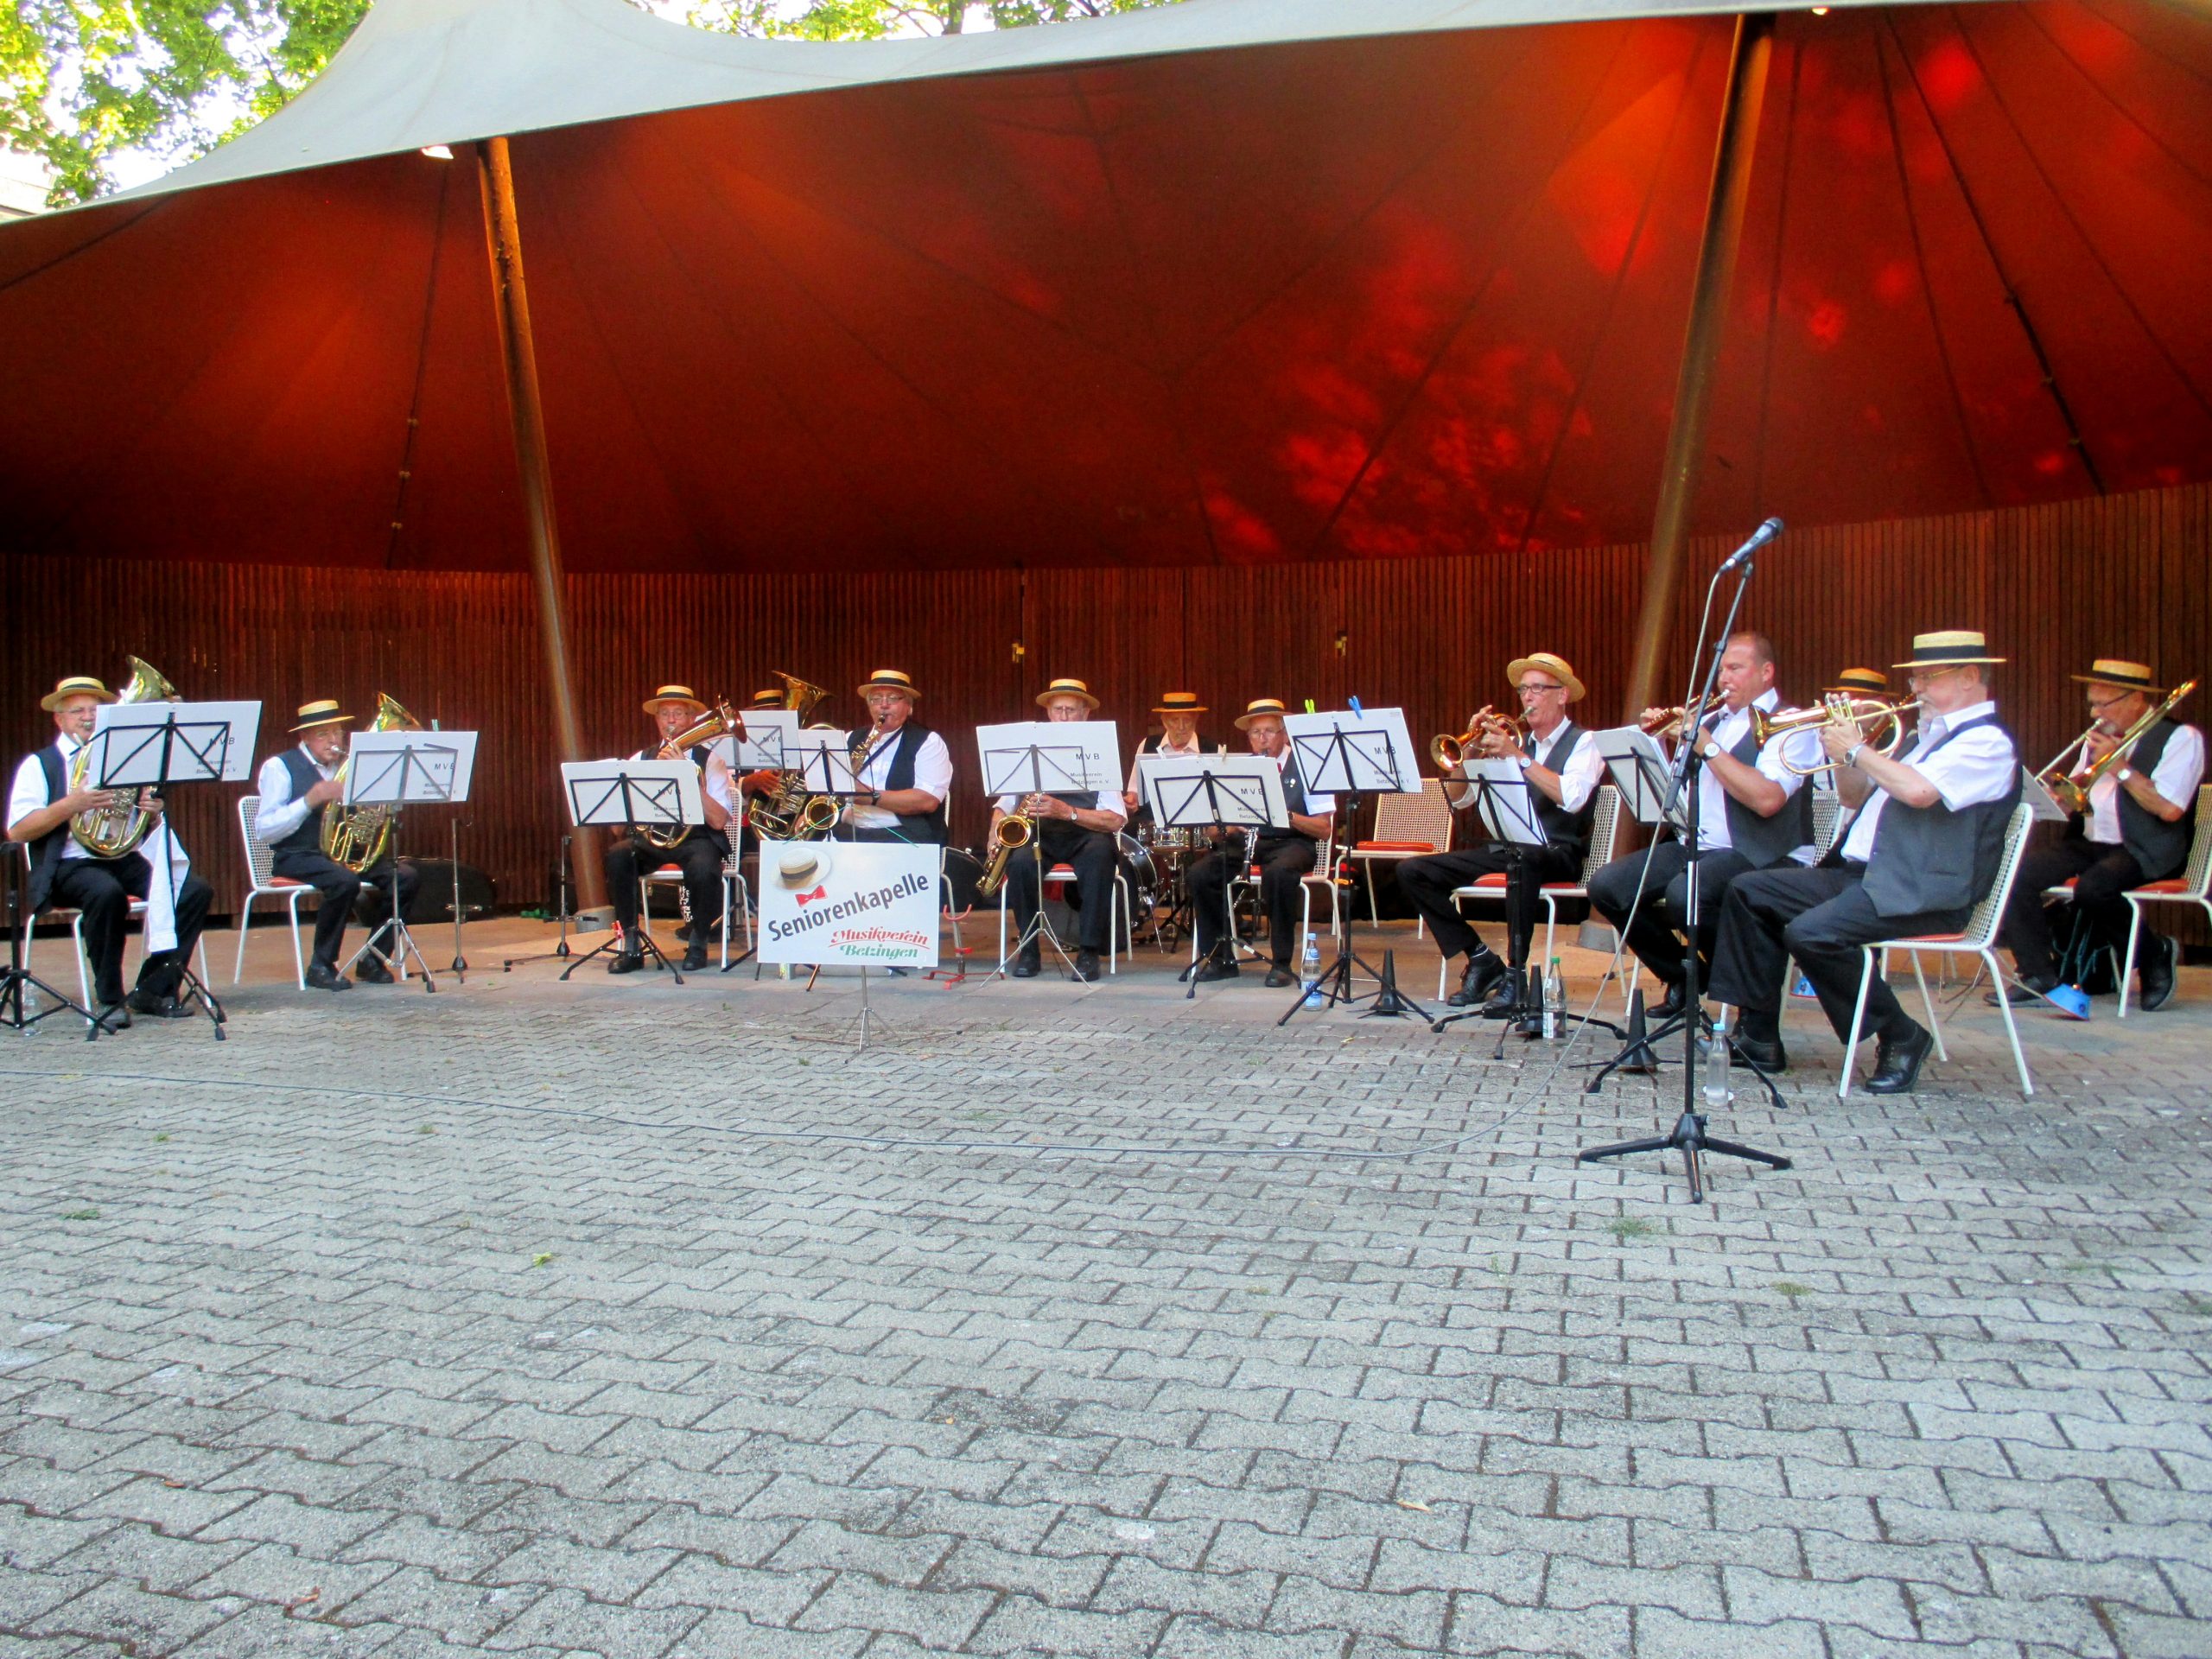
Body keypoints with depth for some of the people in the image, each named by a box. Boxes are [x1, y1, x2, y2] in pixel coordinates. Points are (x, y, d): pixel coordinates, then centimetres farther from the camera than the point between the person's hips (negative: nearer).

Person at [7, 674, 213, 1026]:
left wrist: (153, 814, -5)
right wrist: (70, 805, -19)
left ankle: (154, 990, -12)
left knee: (196, 891, -18)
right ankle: (108, 998, -22)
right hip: (71, 865, -5)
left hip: (125, 857, 5)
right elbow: (16, 831, -5)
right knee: (108, 892, -37)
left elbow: (146, 832, 19)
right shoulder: (40, 764, 7)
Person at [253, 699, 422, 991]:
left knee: (404, 875, -19)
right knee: (345, 881, -36)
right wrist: (310, 801, -23)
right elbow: (263, 832, -12)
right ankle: (321, 966, -18)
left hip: (348, 852, 6)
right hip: (297, 856, -5)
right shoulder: (279, 767, -4)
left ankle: (372, 960, -6)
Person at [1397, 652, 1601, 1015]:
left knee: (1521, 858, -42)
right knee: (1412, 872, -9)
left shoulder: (1583, 743, 2)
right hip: (1503, 849, 6)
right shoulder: (1512, 739, 16)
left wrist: (1519, 757, -20)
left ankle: (1515, 977, -31)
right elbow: (1457, 798, 12)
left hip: (1558, 854, -6)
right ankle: (1480, 959, -2)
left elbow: (1573, 798, -20)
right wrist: (1473, 750, -4)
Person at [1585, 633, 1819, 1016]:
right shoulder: (1711, 720, 17)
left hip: (1759, 855, -7)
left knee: (1684, 894, -36)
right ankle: (1682, 975, 9)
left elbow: (1767, 800, -22)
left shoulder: (1791, 726, -4)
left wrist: (1707, 747, -19)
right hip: (1694, 846, 7)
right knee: (1605, 887, -9)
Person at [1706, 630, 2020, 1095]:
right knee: (1748, 892, 3)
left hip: (1922, 892, -10)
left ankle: (1901, 1037, -7)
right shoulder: (1928, 735, 22)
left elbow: (1918, 790, -27)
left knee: (1810, 932, -30)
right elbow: (1858, 797, 26)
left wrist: (1857, 750, -12)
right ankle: (1758, 1037, 3)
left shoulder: (1987, 740, -8)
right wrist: (1845, 753, 7)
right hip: (1859, 874, 10)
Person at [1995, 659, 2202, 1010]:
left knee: (2093, 887, -36)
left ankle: (2153, 953, -5)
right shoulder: (2099, 738, 19)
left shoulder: (2180, 737, -3)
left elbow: (2169, 809, -17)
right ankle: (2038, 975, -15)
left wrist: (2120, 766, -13)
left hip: (2146, 852, -6)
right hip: (2088, 844, 7)